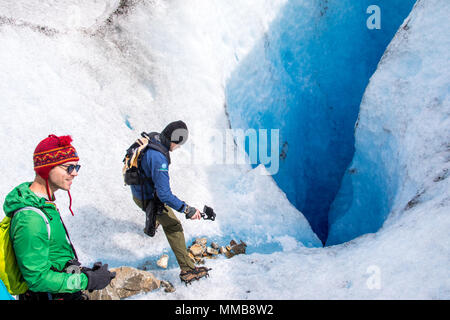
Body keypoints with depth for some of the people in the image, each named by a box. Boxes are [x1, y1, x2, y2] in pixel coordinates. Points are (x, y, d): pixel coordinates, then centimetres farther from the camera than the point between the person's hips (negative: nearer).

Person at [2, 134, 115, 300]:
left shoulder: (44, 202, 3)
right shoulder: (30, 218, -27)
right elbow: (37, 279, -25)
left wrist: (80, 270, 9)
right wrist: (87, 281, -23)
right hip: (50, 295, -9)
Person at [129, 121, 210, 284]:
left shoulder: (151, 139, -9)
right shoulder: (158, 158, -38)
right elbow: (165, 194, -38)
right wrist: (187, 209, -33)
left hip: (137, 192, 9)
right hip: (149, 199, -9)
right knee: (173, 227, -3)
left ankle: (150, 226, 71)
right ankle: (187, 270, 0)